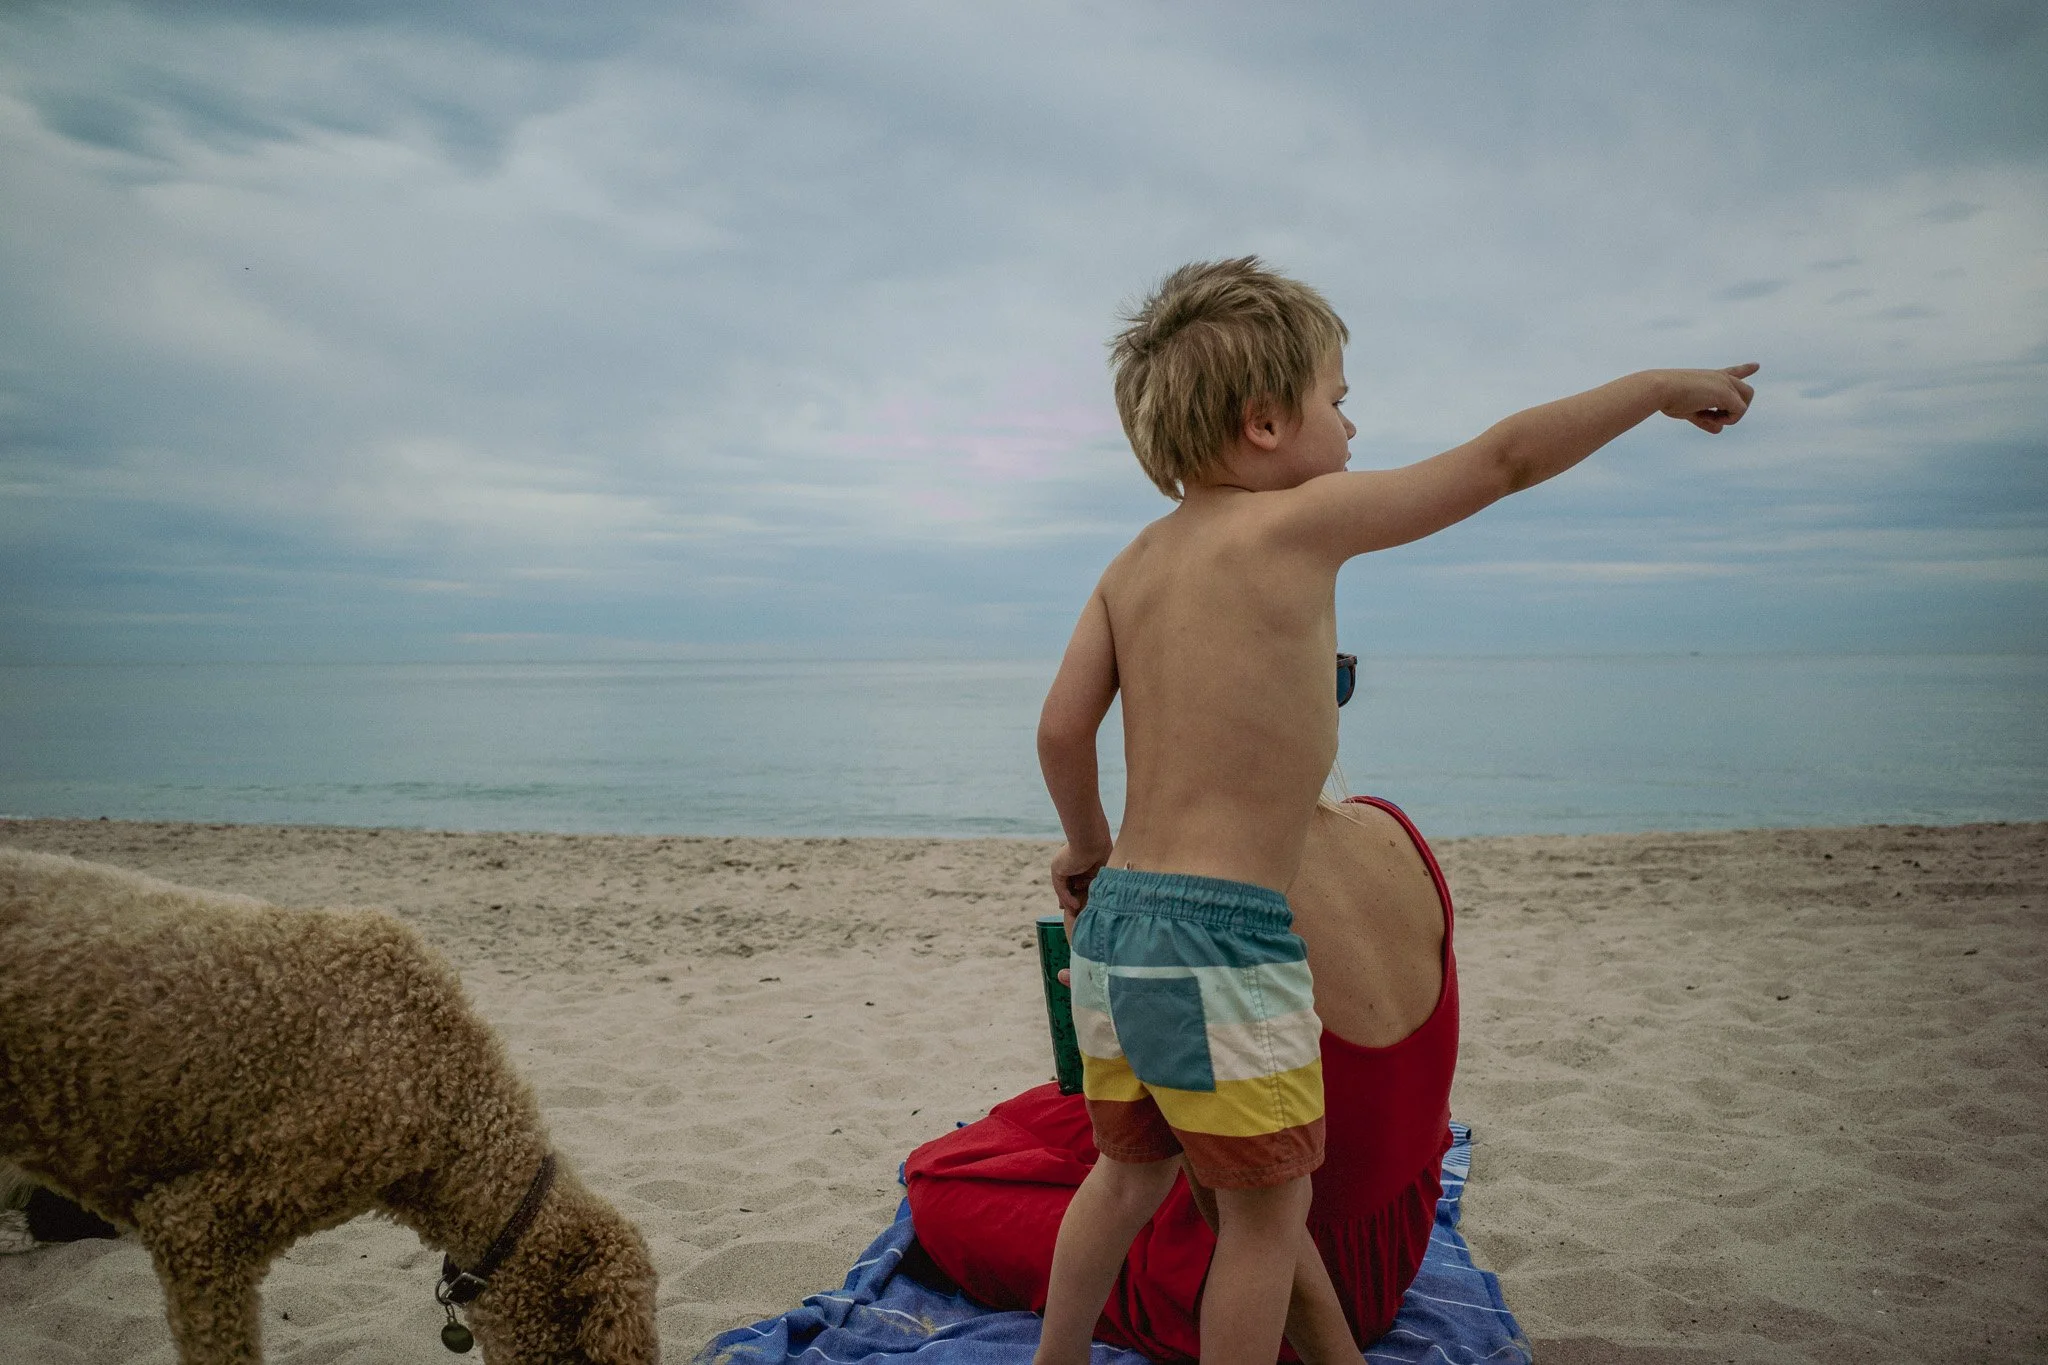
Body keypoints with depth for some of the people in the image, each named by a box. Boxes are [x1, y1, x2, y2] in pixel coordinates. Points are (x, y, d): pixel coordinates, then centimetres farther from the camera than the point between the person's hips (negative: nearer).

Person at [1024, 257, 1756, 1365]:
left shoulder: (1134, 563, 8)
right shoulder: (1301, 522, -9)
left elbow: (1061, 728, 4)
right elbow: (1503, 460, -2)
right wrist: (1663, 386, 12)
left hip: (1117, 923, 7)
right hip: (1224, 939, -7)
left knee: (1131, 1170, 25)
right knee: (1268, 1209, 11)